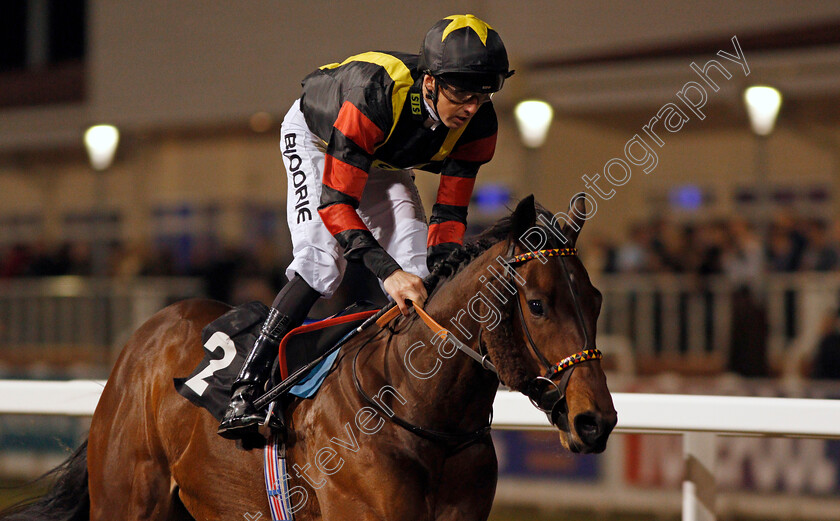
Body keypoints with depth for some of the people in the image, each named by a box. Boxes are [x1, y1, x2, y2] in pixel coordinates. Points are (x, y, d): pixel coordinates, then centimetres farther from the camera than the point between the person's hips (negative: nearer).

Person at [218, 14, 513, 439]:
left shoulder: (478, 125, -27)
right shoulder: (374, 96, -44)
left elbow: (449, 213, -17)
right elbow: (335, 202, -42)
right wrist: (387, 271, -52)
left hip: (383, 159, 5)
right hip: (314, 136, -5)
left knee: (417, 269, -13)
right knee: (321, 261, -25)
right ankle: (245, 392, -23)